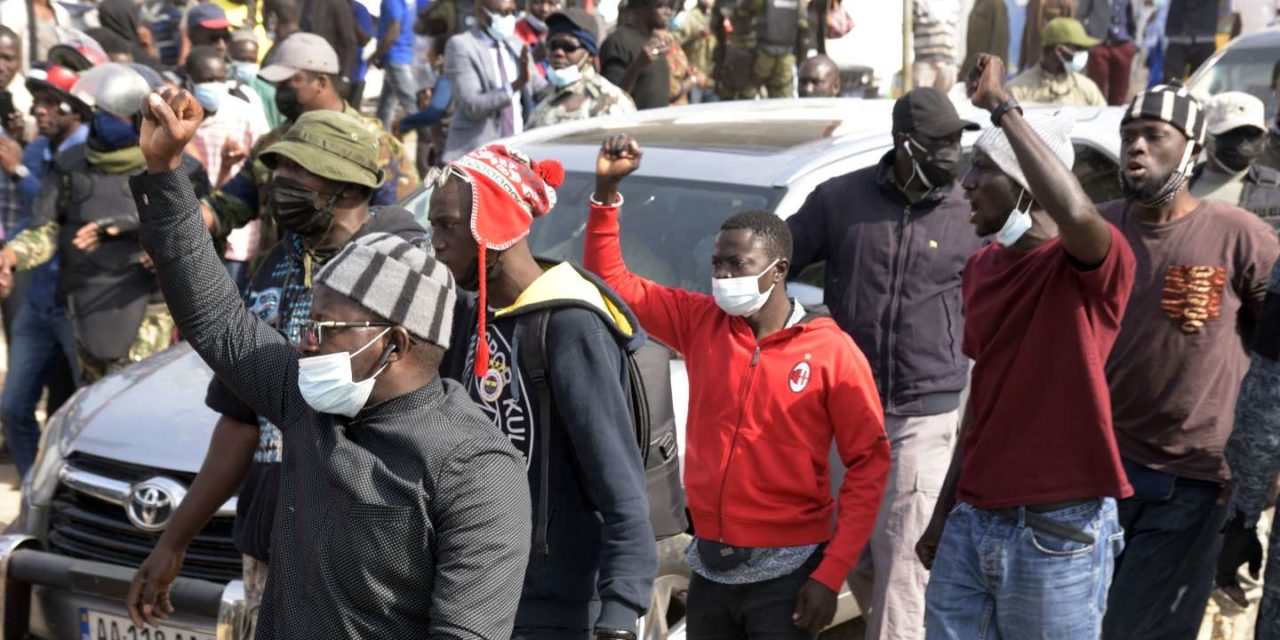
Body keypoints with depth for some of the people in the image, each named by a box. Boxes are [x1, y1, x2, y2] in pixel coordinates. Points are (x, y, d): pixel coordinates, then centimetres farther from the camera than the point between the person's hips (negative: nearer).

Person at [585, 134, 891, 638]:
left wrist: (830, 576, -14)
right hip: (709, 568, 5)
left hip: (785, 575, -4)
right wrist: (607, 190, -5)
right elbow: (613, 282, 8)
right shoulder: (700, 323, 4)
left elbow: (869, 464, -9)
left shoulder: (831, 353, -9)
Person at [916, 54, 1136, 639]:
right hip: (971, 524, 7)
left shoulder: (1090, 268, -12)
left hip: (1058, 533, -7)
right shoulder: (981, 268, 10)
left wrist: (1002, 106, -29)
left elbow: (1077, 214, -37)